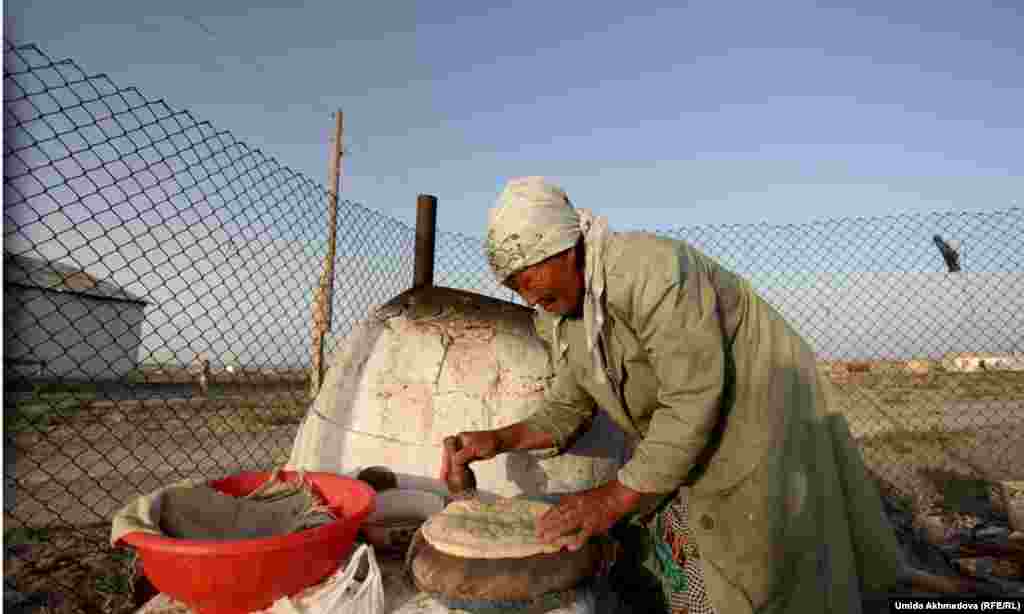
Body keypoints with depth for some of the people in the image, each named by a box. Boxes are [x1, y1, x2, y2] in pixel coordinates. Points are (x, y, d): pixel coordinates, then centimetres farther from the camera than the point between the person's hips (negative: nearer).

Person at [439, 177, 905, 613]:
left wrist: (616, 497, -30)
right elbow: (568, 410, 2)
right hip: (684, 439, 7)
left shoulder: (650, 269, -32)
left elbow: (695, 398, -33)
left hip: (760, 416, -7)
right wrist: (498, 440, -12)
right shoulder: (559, 316, -5)